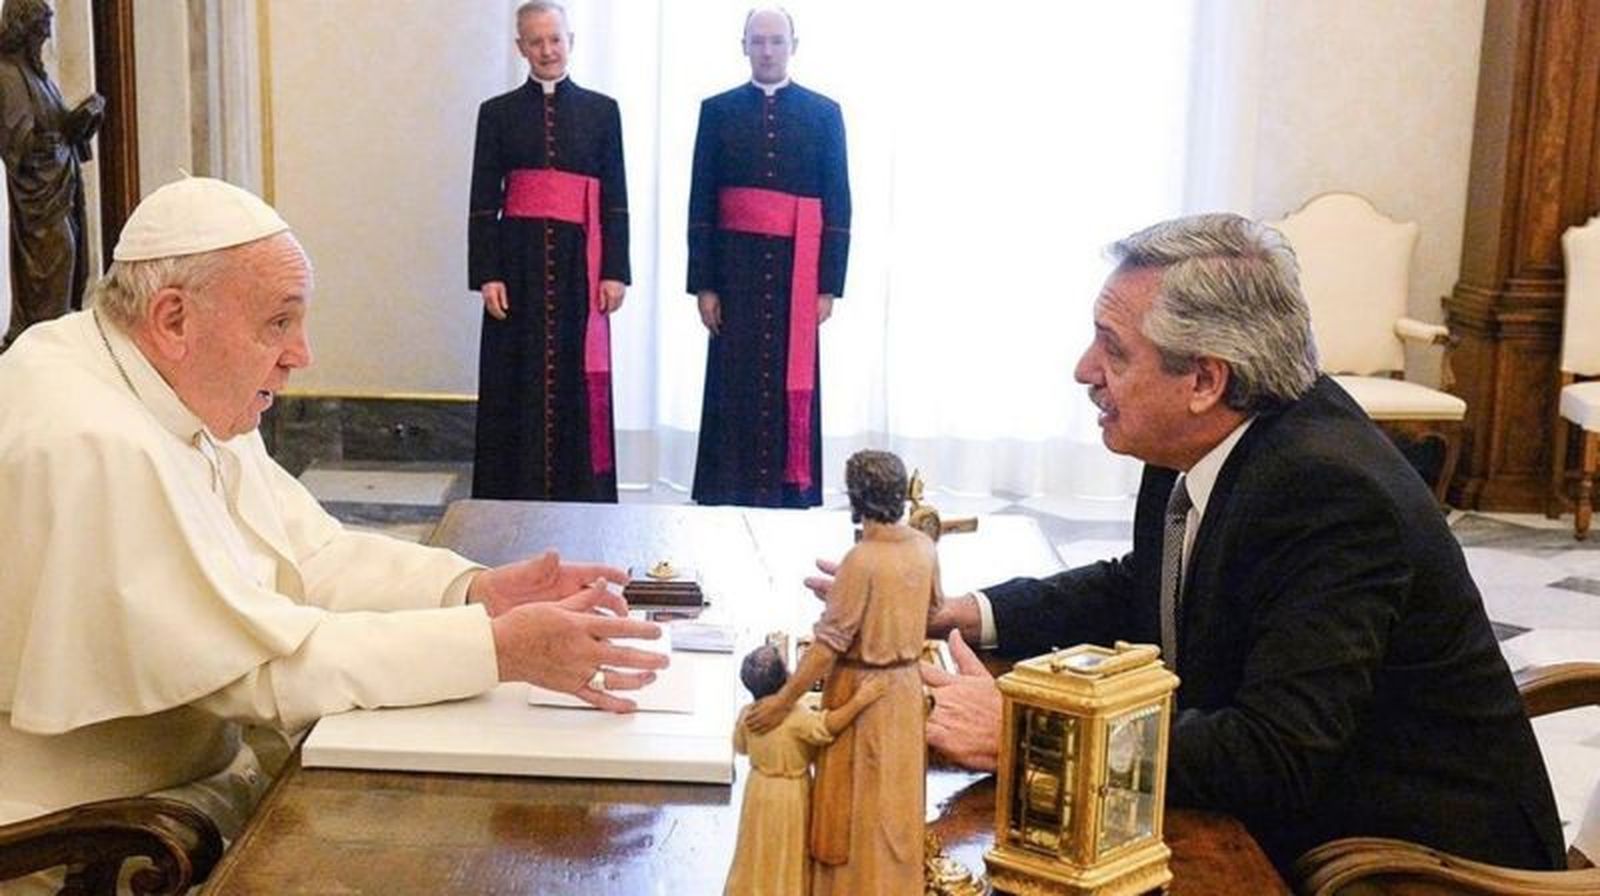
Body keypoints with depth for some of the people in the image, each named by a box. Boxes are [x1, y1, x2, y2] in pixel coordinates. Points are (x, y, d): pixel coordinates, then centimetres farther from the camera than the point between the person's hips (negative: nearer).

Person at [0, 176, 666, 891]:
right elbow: (266, 662, -26)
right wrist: (498, 647, -27)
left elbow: (310, 557, 3)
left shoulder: (196, 397, 3)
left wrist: (476, 590, -11)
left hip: (194, 771, 8)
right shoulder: (92, 447, -26)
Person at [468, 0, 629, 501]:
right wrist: (486, 275, -5)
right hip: (519, 259, 0)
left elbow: (615, 200, 5)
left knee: (578, 378, 2)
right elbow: (483, 202, 3)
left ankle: (578, 493, 10)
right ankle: (517, 494, 8)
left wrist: (615, 272, -3)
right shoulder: (498, 113, 6)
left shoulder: (601, 110, 7)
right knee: (519, 378, 1)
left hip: (579, 261, 0)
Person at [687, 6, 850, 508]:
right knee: (734, 388, 0)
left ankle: (792, 498, 7)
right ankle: (728, 499, 5)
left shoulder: (823, 113, 7)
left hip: (798, 270, 0)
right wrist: (703, 284, -3)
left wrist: (829, 285, -3)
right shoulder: (718, 111, 7)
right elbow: (701, 204, 4)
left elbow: (837, 206, 4)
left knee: (793, 387, 1)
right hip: (736, 269, 0)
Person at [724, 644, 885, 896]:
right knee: (789, 854, 11)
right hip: (792, 795, -5)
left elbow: (740, 747, 7)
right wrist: (858, 701, -48)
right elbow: (827, 726, -43)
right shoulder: (797, 716, -27)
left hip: (759, 792, 5)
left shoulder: (747, 715, -9)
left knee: (761, 852, 19)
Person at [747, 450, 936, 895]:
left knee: (857, 805, 8)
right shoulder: (924, 547, -5)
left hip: (861, 692, -7)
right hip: (904, 685, 7)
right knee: (894, 798, 20)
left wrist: (783, 701, -18)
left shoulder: (861, 560, -26)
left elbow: (829, 642, -24)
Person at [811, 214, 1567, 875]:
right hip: (1279, 826, 7)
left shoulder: (1327, 493, -28)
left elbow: (1276, 757, -33)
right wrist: (960, 614, -3)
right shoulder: (1204, 438, -4)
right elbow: (1142, 589, 11)